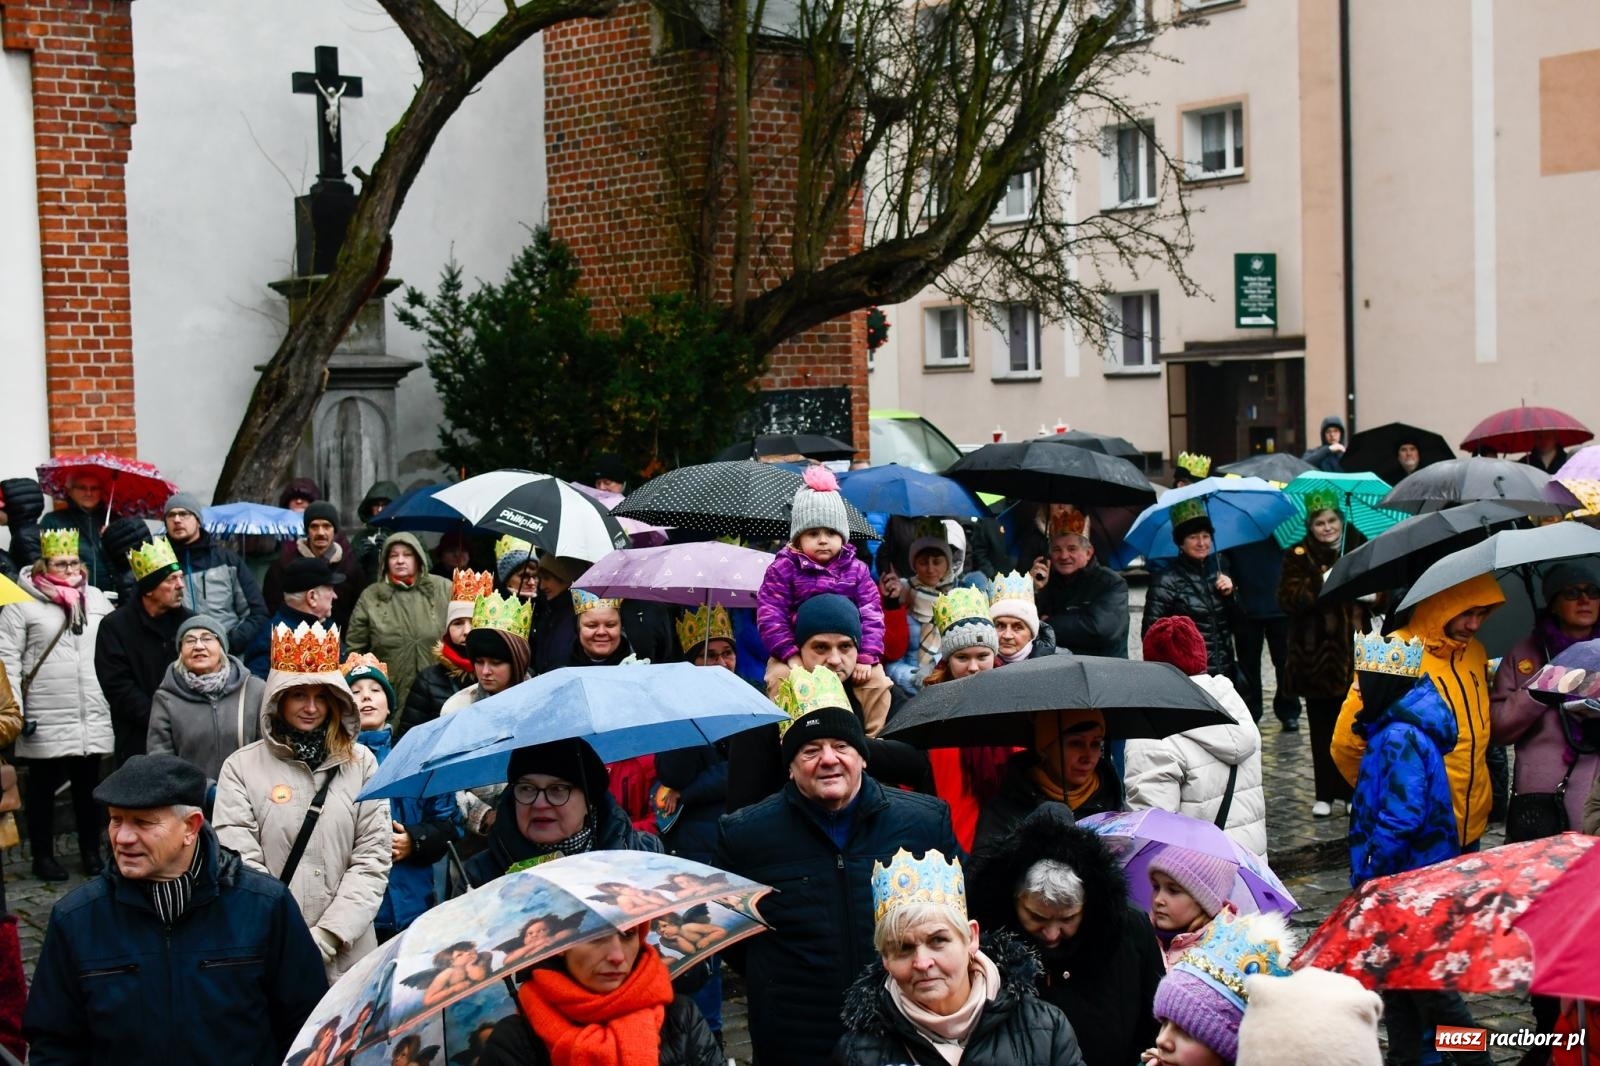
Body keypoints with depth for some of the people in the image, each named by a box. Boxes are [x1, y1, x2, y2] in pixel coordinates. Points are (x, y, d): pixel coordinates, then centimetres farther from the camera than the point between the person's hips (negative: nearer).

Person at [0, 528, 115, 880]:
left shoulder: (97, 599, 10)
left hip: (93, 716, 4)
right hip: (45, 719, -4)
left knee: (88, 785, 11)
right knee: (43, 787, 7)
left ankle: (91, 852, 23)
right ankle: (43, 856, 17)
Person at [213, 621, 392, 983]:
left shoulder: (361, 764, 5)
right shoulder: (241, 768, 0)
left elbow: (373, 858, 0)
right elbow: (240, 864, -6)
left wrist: (328, 936, -10)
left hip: (345, 954, 1)